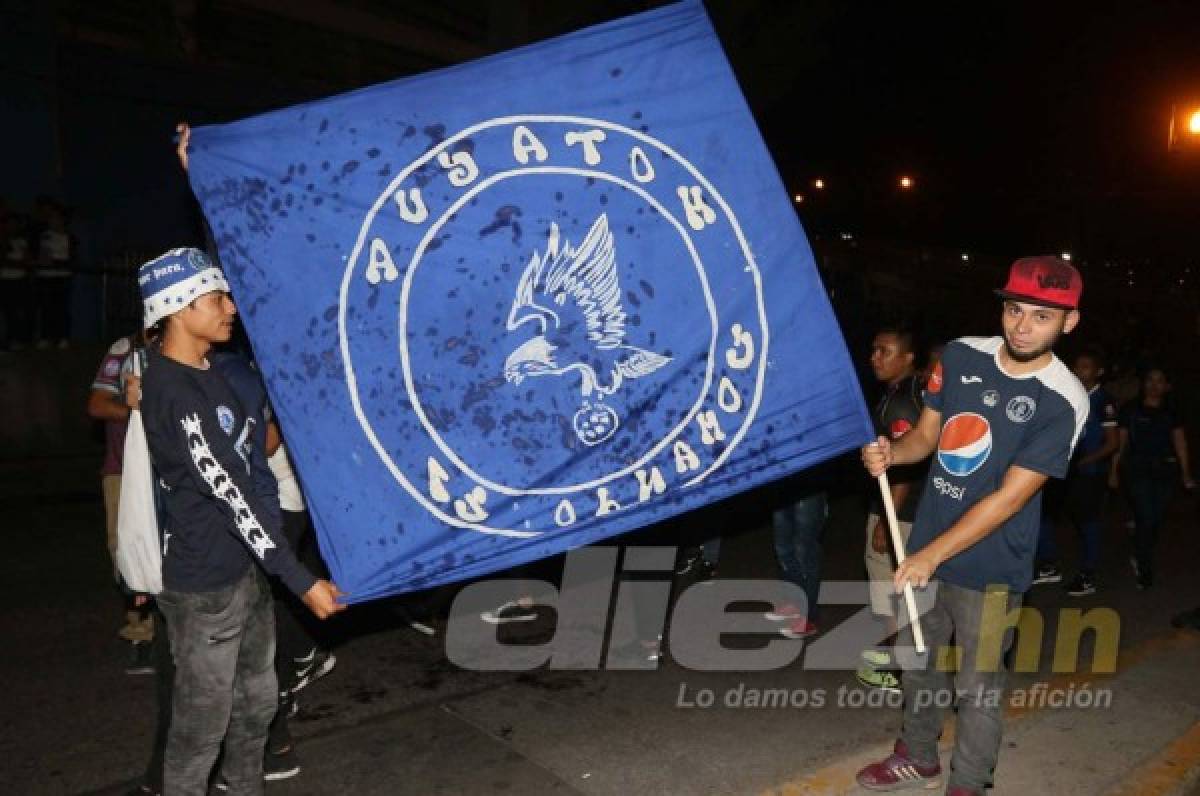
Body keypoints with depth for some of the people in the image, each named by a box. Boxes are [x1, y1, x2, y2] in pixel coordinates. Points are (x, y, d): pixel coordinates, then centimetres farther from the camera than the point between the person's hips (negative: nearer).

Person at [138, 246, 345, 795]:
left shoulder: (207, 374, 8)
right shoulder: (174, 390, -22)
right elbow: (231, 495, -24)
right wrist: (301, 581, -23)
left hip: (245, 569, 9)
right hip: (205, 585, -9)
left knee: (256, 703, 21)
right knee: (202, 727, 7)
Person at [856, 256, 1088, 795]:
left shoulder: (1064, 401, -17)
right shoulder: (961, 355, -3)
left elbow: (1009, 497, -19)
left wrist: (934, 553, -21)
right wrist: (892, 452, -16)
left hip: (990, 566, -5)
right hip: (926, 546, 5)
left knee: (977, 686, 8)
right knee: (917, 662, 20)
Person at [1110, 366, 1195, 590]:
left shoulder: (1171, 414, 9)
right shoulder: (1131, 411, 0)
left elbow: (1180, 445, 6)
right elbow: (1120, 443, 1)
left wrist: (1186, 475, 0)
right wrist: (1114, 472, -1)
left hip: (1164, 472, 3)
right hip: (1138, 471, -3)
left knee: (1157, 520, 7)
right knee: (1146, 519, -10)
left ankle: (1139, 558, 30)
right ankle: (1145, 573, 2)